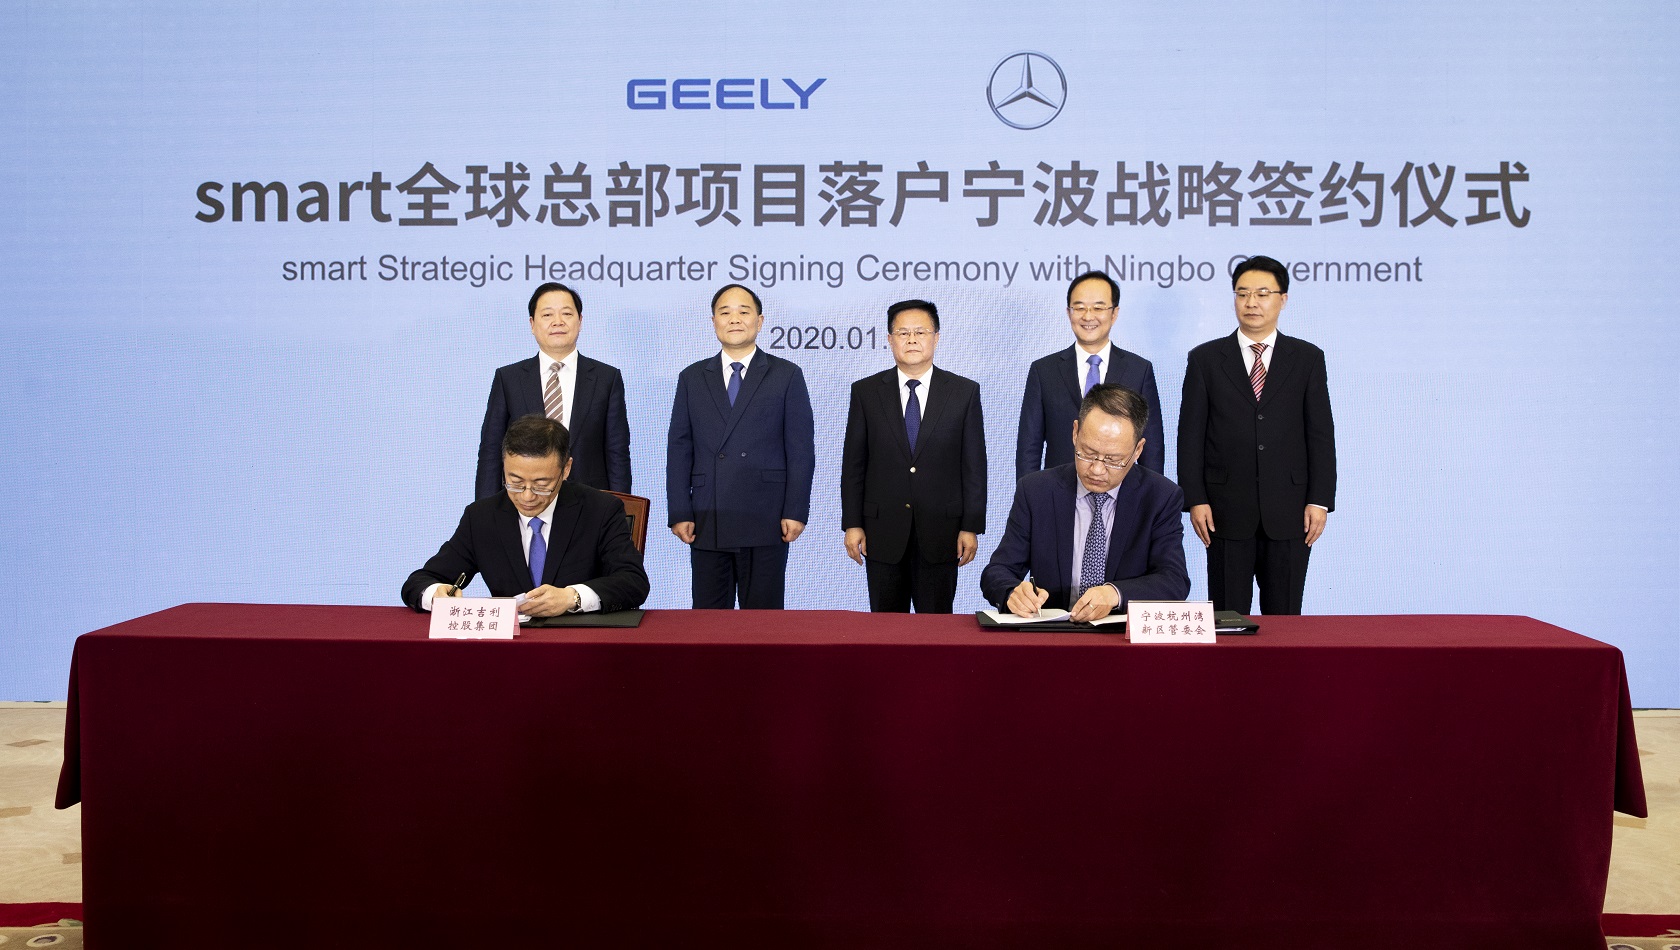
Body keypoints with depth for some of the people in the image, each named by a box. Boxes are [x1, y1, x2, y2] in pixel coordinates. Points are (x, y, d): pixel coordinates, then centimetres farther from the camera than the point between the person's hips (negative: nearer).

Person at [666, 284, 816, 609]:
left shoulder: (787, 376, 5)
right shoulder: (692, 378, 12)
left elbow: (801, 450, 1)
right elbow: (679, 450, 8)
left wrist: (796, 511, -7)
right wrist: (679, 513, 1)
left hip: (766, 522, -2)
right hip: (706, 524, 2)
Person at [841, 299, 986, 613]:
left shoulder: (965, 391, 3)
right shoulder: (865, 392, 5)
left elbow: (974, 465, 2)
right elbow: (853, 464, 5)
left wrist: (971, 527, -3)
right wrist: (852, 524, -1)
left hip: (940, 532, 0)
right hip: (883, 532, 1)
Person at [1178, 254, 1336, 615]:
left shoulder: (1308, 358, 7)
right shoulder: (1205, 359, 6)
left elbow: (1321, 434, 4)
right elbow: (1190, 435, 3)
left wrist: (1320, 501, -3)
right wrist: (1195, 499, -5)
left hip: (1289, 515, 1)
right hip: (1227, 512, 0)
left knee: (1284, 619, 6)